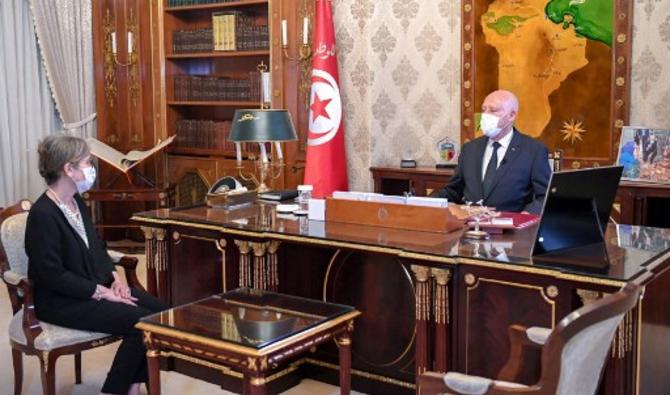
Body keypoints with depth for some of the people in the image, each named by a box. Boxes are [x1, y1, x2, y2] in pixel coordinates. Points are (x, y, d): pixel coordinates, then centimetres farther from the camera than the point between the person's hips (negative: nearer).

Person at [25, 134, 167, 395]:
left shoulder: (77, 201, 9)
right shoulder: (43, 214, -19)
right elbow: (53, 276, -21)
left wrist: (114, 277, 0)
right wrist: (102, 293, -20)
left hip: (97, 286, 9)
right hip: (61, 300, -9)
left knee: (160, 312, -7)